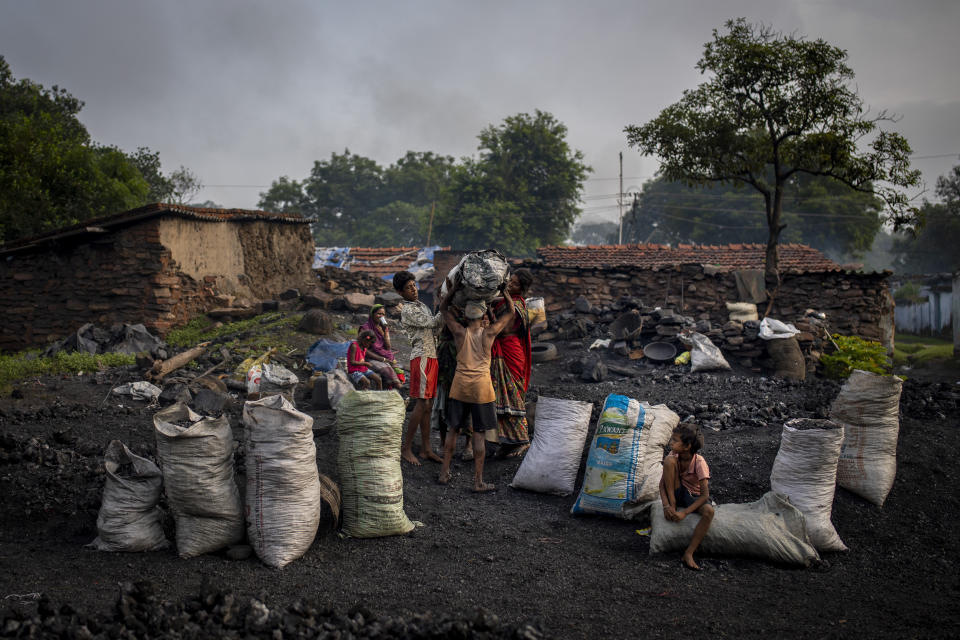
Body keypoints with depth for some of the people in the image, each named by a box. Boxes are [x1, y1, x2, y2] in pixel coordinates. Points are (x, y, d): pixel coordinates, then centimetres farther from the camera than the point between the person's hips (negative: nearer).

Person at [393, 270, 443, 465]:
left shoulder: (423, 306, 21)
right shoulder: (407, 310, -7)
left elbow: (434, 329, 17)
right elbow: (431, 323, -13)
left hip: (432, 357, 8)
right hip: (421, 357, -8)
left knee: (428, 405, 7)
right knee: (422, 404, -10)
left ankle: (426, 449, 10)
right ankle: (406, 447, -2)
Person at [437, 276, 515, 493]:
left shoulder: (460, 333, -3)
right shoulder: (489, 333, -7)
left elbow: (443, 308, 12)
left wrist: (455, 287, 13)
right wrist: (503, 289, 16)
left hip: (459, 385, 3)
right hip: (481, 387, -2)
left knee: (453, 429, 15)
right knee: (478, 434, 3)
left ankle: (444, 473, 22)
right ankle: (478, 482, 7)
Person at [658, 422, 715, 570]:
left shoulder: (699, 463, -23)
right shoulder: (673, 456, -12)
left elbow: (705, 495, -24)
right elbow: (662, 483, -10)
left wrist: (685, 513, -31)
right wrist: (666, 506, -25)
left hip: (695, 498, -2)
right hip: (678, 494, 2)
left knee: (709, 511, -38)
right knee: (669, 460, -22)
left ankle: (689, 554, -31)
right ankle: (673, 507, -17)